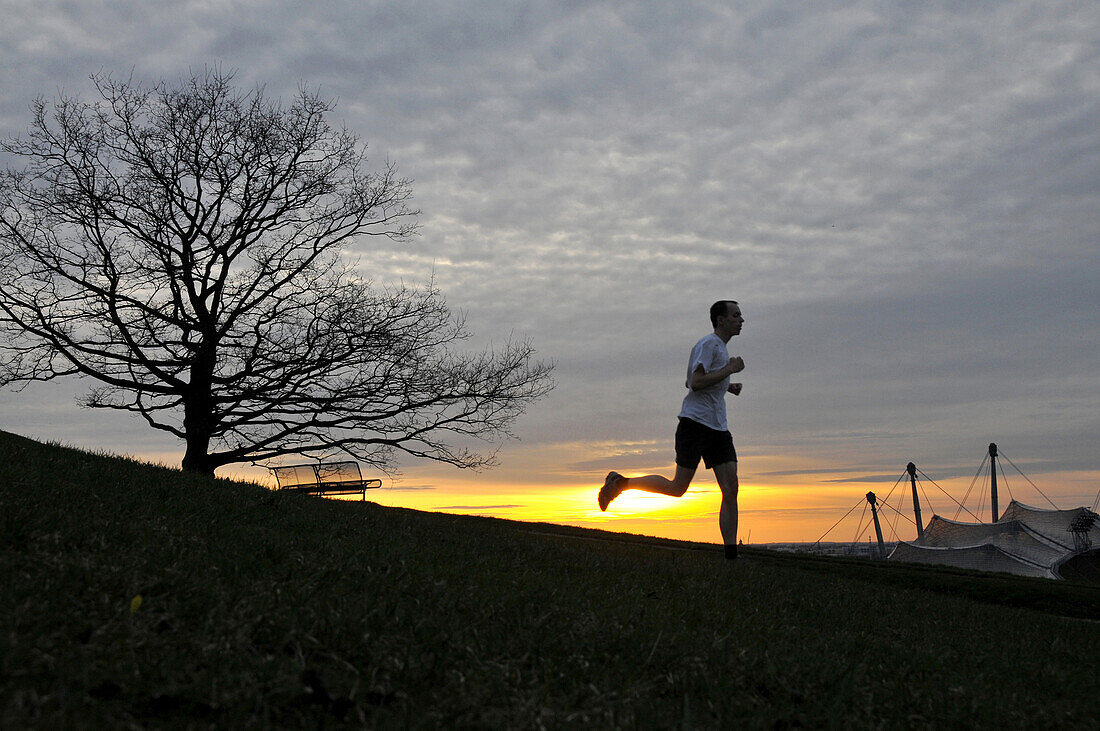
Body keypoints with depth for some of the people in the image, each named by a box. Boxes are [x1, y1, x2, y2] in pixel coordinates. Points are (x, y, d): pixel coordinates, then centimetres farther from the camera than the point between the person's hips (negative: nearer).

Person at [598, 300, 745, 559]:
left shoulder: (720, 348, 22)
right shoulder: (708, 344, -7)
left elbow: (688, 382, 28)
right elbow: (695, 383, -19)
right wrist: (729, 370, -13)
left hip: (719, 429, 9)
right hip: (695, 422, -9)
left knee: (730, 490, -4)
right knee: (677, 487, -5)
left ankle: (731, 555, -4)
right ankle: (620, 483, 12)